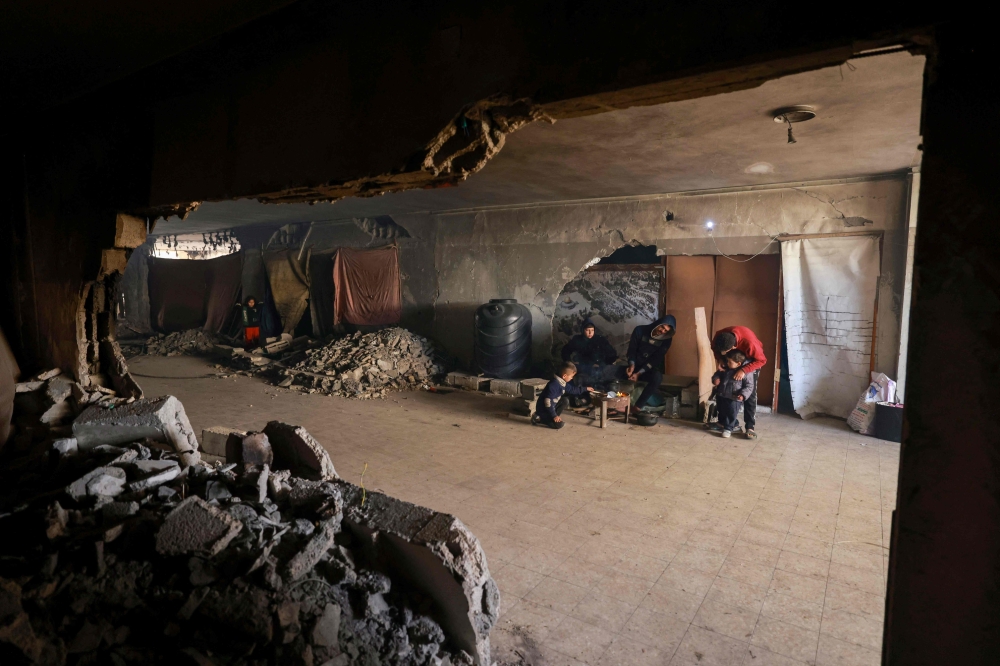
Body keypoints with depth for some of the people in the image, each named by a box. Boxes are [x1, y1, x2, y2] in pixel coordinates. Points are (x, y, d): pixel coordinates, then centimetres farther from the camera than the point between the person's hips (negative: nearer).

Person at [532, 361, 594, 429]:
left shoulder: (562, 383, 3)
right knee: (559, 424, -15)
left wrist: (585, 389, 24)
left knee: (565, 401, 8)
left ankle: (550, 418, 4)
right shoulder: (554, 385, -27)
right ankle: (539, 419, -4)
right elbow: (548, 401, -29)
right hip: (543, 410, -9)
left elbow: (572, 389, 22)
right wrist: (554, 415, -24)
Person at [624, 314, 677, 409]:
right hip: (636, 366, 1)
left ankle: (637, 407, -32)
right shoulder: (640, 330, -7)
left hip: (649, 370, -1)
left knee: (657, 377, -37)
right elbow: (632, 349, -3)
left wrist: (639, 373, -22)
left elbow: (656, 360, -11)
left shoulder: (666, 340, -7)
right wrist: (632, 365, -24)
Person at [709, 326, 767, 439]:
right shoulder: (719, 337, -31)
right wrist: (720, 360, -26)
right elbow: (714, 348, -7)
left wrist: (744, 370, -38)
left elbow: (761, 360, -28)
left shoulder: (749, 342, -43)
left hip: (751, 360, -4)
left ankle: (750, 427, -6)